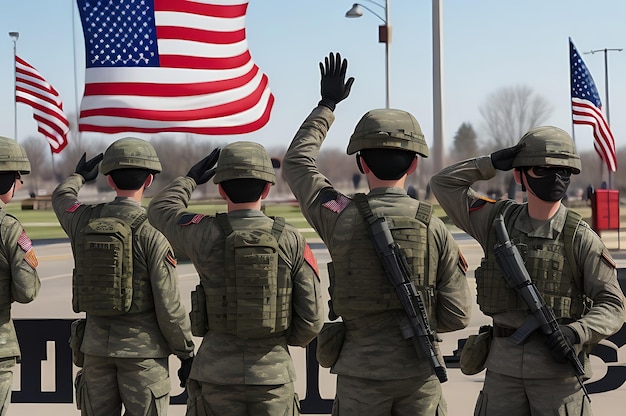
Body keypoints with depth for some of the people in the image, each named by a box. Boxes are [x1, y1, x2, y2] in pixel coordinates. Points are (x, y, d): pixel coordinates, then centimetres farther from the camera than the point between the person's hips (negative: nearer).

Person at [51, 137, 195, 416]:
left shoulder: (85, 220, 1)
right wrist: (187, 354, -3)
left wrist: (79, 177, 49)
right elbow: (169, 305, -14)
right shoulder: (152, 232, -15)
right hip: (143, 350, -5)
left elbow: (61, 198, 27)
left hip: (96, 344, 5)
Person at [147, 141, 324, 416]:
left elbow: (160, 209, 14)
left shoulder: (208, 235, -7)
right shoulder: (291, 240, -6)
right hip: (273, 377, 1)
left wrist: (191, 179, 30)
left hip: (217, 375, 0)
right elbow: (312, 317, -4)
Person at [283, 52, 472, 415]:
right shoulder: (434, 228, -6)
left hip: (361, 374, 0)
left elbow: (296, 161, 12)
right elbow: (457, 316, -5)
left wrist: (327, 105, 21)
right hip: (419, 373, 1)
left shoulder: (341, 218, -6)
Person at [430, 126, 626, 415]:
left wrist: (575, 332, -22)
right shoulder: (498, 220, 6)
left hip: (557, 363, -3)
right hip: (503, 365, 3)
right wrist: (491, 164, 0)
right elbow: (443, 184, 11)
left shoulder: (580, 238, -3)